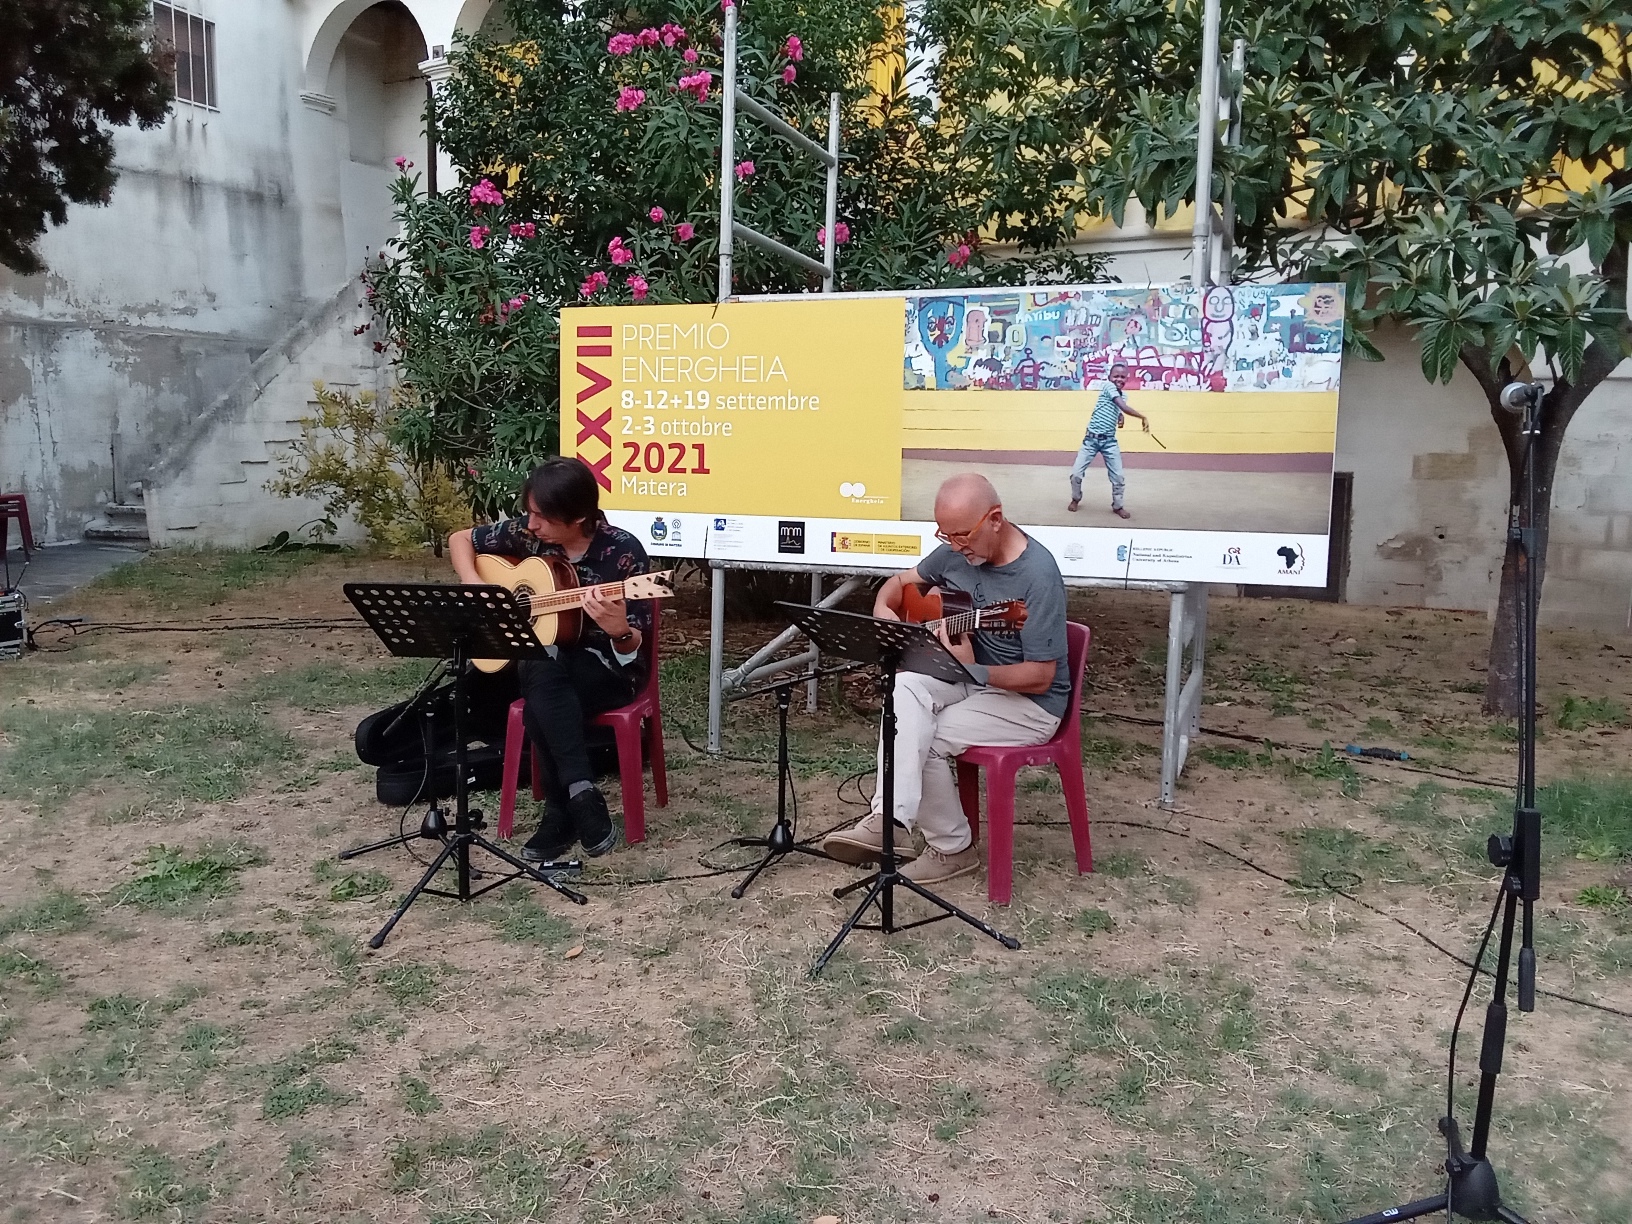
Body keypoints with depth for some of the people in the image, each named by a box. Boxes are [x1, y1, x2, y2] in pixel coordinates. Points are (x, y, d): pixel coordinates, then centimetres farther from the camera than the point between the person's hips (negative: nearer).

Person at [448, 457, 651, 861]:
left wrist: (619, 630, -40)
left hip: (607, 668, -4)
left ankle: (561, 813, -26)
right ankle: (581, 792, -33)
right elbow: (460, 539, 10)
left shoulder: (623, 552, -18)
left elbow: (634, 646, -15)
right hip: (545, 657, 4)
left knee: (542, 698, -35)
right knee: (541, 678, -35)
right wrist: (475, 589, -8)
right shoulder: (526, 533, -5)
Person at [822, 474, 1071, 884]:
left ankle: (953, 847, 1)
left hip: (1030, 701, -7)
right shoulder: (958, 551, -2)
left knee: (925, 739, -21)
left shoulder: (1037, 575, -24)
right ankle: (890, 820, -27)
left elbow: (1040, 677, -23)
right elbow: (900, 582, 13)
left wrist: (967, 670, -32)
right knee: (906, 687, -23)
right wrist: (884, 610, -10)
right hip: (970, 675, 7)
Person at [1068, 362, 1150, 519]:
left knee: (1118, 476, 3)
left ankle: (1117, 506, 22)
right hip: (1091, 439, -5)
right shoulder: (1108, 386, -11)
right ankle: (1076, 499, 24)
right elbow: (1123, 407, -21)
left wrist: (1119, 418, 2)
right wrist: (1143, 417, -21)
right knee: (1076, 473, -3)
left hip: (1110, 441, 5)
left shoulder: (1123, 396, 10)